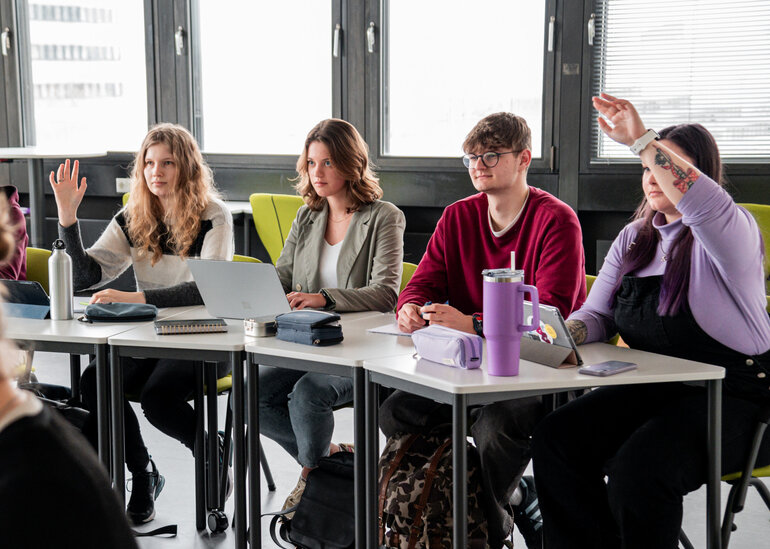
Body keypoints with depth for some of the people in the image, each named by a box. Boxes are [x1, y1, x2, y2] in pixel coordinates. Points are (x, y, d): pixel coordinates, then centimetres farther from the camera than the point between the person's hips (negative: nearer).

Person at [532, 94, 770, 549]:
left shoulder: (732, 231, -8)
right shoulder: (635, 239, 15)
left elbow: (704, 204, -34)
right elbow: (597, 314, 13)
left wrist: (641, 139, -31)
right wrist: (563, 335, -10)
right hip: (653, 390, 7)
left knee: (639, 467, -32)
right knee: (556, 438, -15)